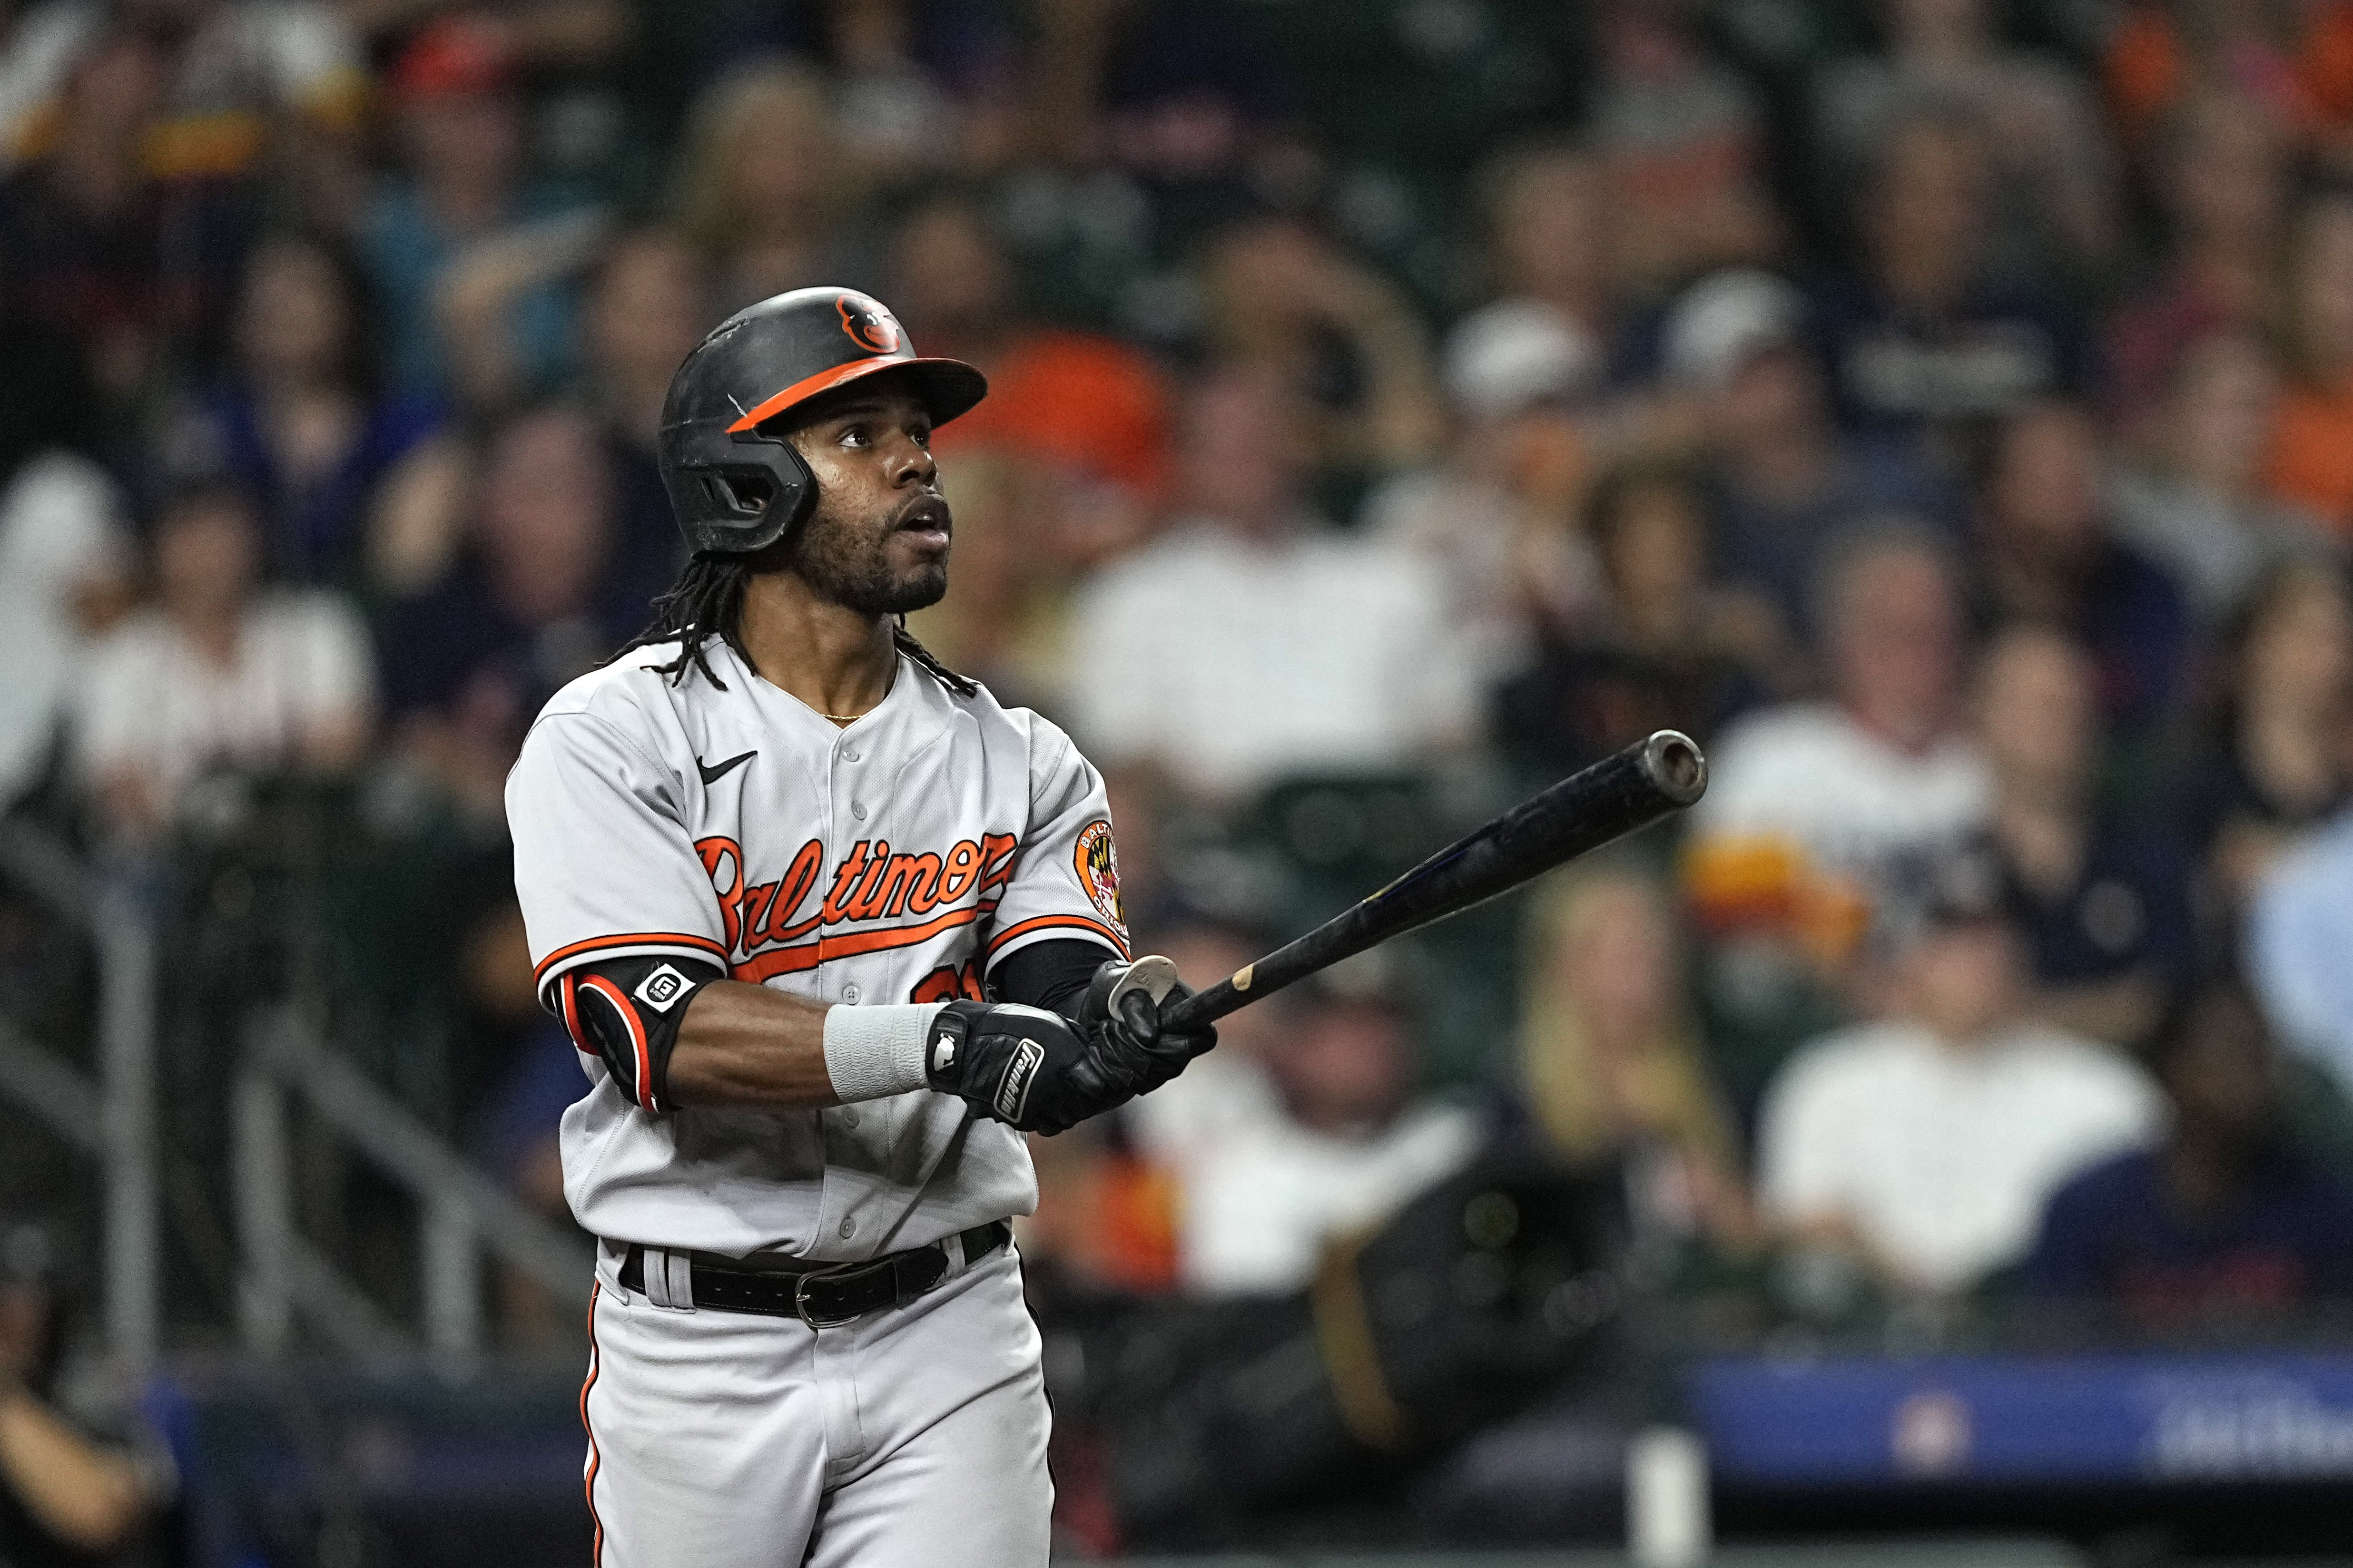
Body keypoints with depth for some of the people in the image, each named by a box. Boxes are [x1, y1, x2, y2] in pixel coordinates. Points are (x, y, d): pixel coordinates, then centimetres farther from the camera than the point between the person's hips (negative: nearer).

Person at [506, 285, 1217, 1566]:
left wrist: (1119, 1019, -31)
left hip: (949, 1340, 2)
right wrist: (940, 1043, -30)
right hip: (697, 1353, -2)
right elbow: (657, 1029, -18)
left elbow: (1045, 1027, -6)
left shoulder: (1018, 764, 9)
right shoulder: (614, 738, -4)